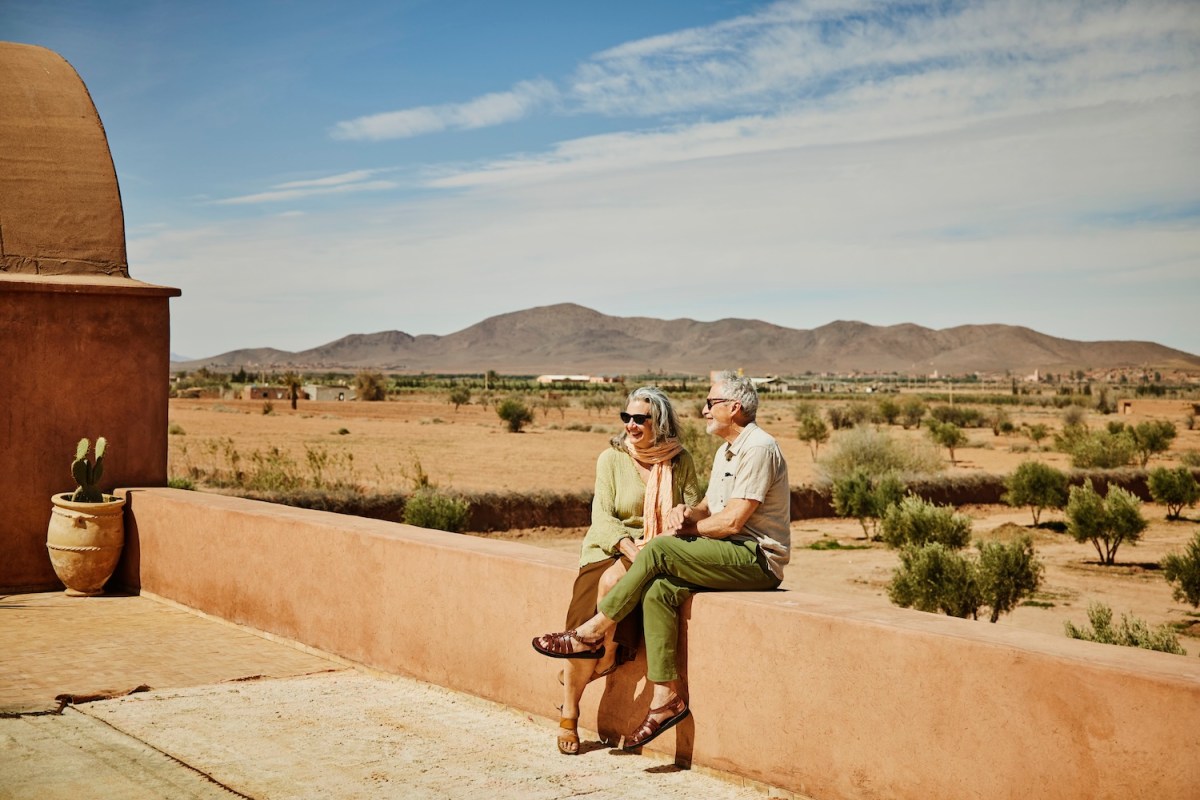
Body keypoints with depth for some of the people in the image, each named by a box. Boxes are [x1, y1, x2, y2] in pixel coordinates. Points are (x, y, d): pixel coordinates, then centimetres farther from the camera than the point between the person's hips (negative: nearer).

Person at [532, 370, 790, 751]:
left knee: (659, 550, -23)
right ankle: (667, 695, -19)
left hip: (758, 559, -9)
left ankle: (593, 632, -10)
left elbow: (732, 521, -19)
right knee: (659, 591, -18)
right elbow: (709, 506, 20)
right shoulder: (726, 451, 20)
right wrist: (687, 512, -4)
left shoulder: (758, 448, -13)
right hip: (731, 555, 9)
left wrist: (688, 528, -4)